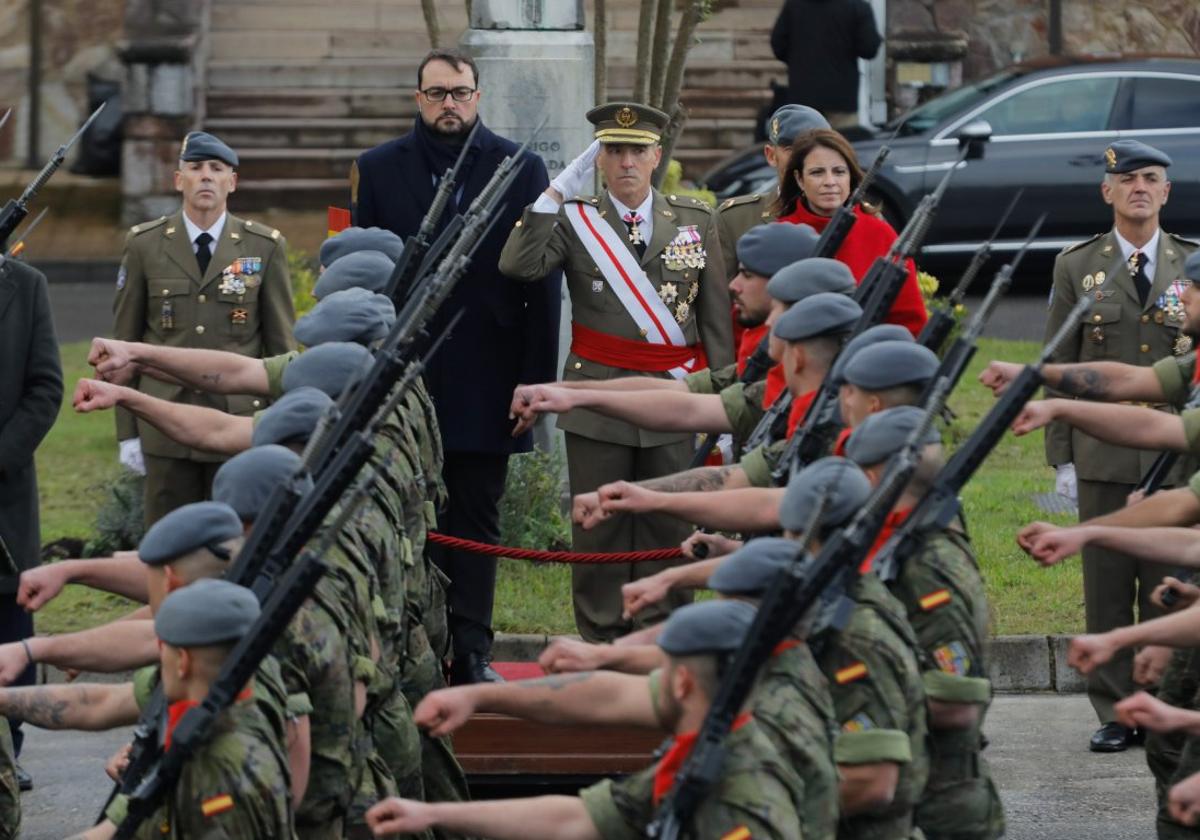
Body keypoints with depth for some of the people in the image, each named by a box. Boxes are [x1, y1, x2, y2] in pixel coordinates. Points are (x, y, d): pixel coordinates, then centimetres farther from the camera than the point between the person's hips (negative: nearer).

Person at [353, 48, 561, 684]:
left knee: (475, 521, 3)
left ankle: (470, 652, 6)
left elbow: (542, 283, 3)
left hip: (484, 385, 0)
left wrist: (537, 379, -3)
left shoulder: (522, 170, 5)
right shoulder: (378, 170, 7)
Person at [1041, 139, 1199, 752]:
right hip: (1104, 456, 0)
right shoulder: (1077, 266, 5)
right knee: (1107, 585, 2)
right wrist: (1060, 456, 1)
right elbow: (1060, 368, 5)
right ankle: (1115, 713, 9)